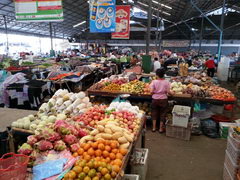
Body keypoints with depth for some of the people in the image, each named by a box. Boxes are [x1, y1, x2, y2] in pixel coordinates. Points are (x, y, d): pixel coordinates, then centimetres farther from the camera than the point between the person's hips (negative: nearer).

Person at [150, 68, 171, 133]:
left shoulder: (154, 82, -9)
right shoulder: (166, 82, -9)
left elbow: (151, 91, -13)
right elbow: (168, 92, -13)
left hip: (155, 99, 1)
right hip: (163, 99, -1)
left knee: (154, 113, 15)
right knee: (162, 114, 12)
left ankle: (154, 128, 23)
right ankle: (161, 128, 20)